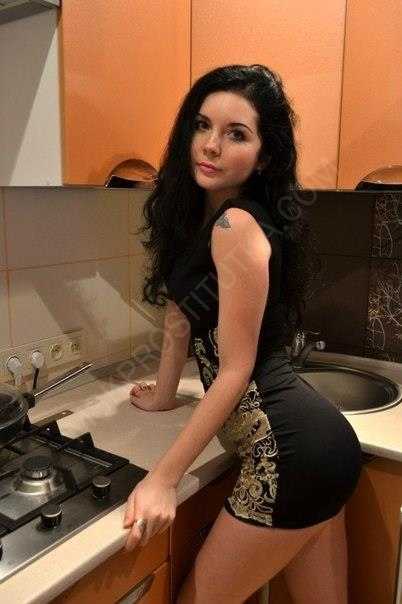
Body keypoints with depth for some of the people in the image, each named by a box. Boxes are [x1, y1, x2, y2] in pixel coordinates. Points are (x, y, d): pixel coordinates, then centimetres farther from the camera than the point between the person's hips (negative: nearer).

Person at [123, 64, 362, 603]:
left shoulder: (235, 224, -17)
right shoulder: (197, 215, 10)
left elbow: (236, 370, -16)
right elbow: (183, 310, 19)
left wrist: (163, 480, -13)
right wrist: (164, 394, 28)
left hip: (291, 451, -9)